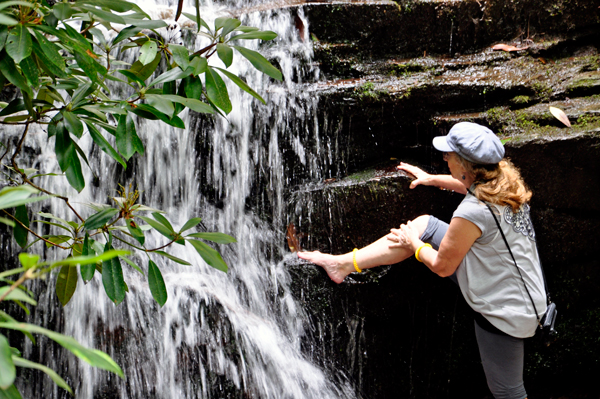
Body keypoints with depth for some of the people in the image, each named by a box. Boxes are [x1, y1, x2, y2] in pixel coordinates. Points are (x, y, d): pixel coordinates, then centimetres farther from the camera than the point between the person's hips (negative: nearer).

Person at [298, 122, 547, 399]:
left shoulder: (472, 213, -31)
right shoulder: (503, 180, -5)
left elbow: (442, 266, -16)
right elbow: (473, 186, 22)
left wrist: (413, 245, 1)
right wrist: (432, 179, 30)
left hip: (504, 314, -9)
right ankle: (344, 264, 12)